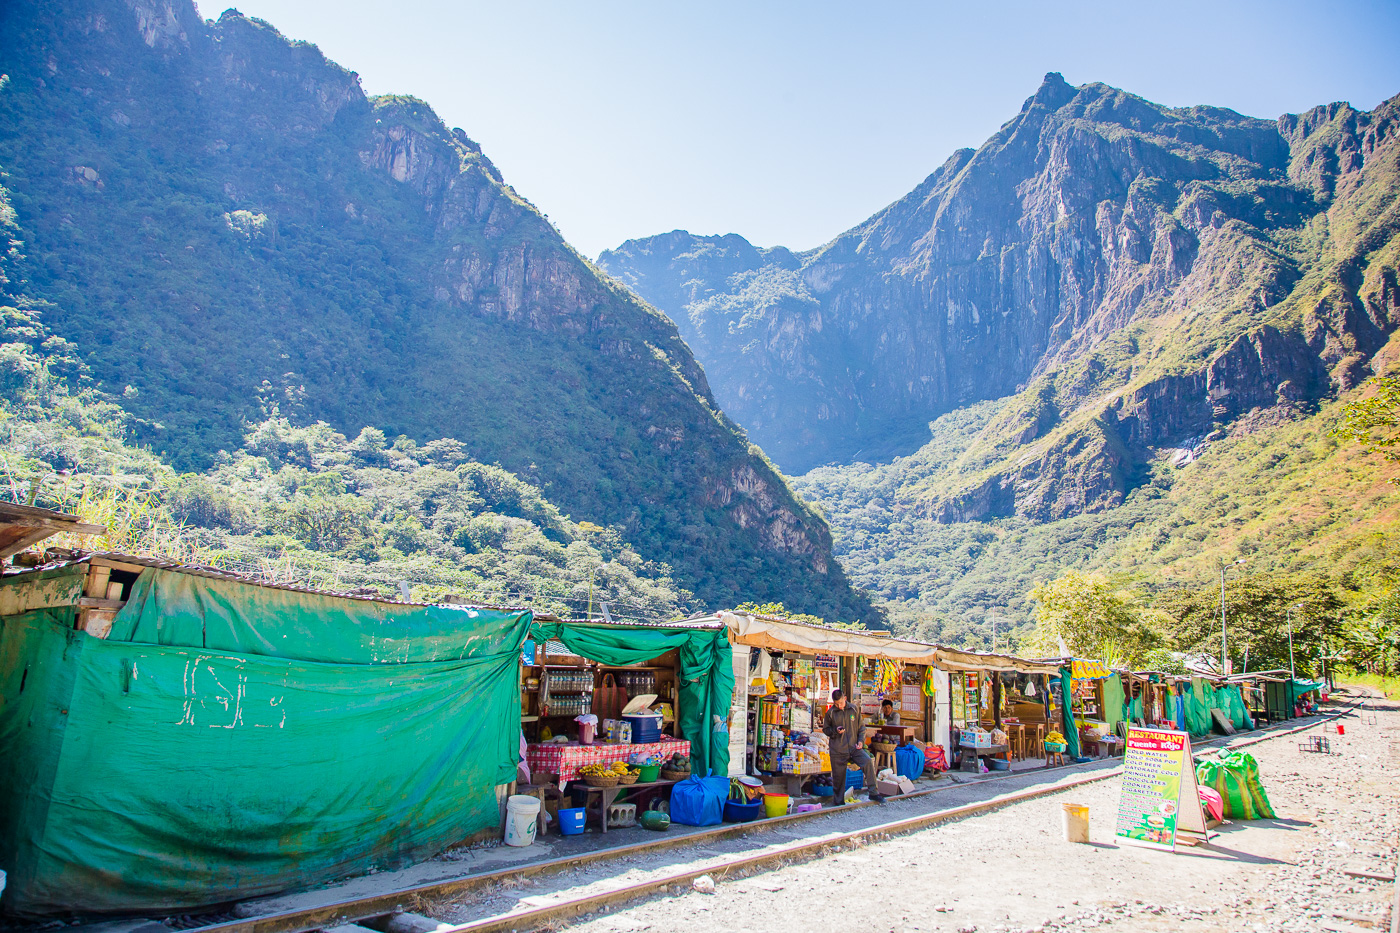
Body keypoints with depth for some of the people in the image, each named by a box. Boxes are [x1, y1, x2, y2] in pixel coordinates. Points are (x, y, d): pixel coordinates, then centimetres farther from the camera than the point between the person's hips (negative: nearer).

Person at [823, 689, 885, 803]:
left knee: (868, 761, -23)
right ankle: (838, 802, 24)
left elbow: (861, 726, 12)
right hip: (838, 751, 0)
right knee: (838, 777, 4)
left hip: (854, 747, 0)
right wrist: (835, 731, -9)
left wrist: (861, 740, -2)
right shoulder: (830, 713, 1)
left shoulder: (854, 710, 4)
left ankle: (873, 792, -14)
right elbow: (825, 729, 11)